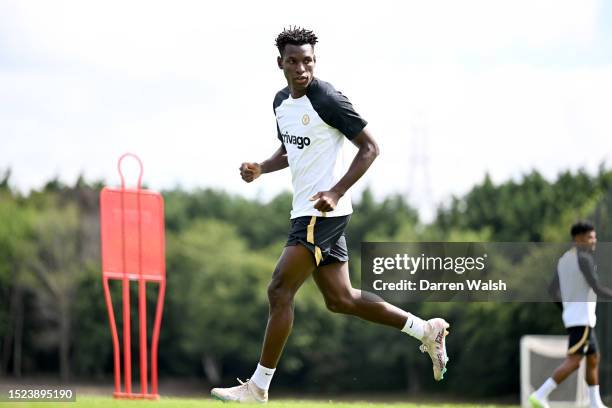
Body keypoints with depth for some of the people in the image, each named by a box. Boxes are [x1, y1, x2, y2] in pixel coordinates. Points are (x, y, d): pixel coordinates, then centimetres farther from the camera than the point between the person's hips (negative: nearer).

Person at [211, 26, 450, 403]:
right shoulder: (282, 102, 12)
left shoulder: (327, 100, -14)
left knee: (280, 291, -10)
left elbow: (370, 148, -13)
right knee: (341, 300, 12)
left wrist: (336, 193, -22)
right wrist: (260, 169, 7)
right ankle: (426, 330, 24)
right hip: (307, 213, 9)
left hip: (324, 212, -9)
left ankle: (258, 387, -5)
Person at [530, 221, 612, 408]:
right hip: (582, 317, -10)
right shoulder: (584, 258, -13)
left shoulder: (563, 259, 15)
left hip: (571, 315, 10)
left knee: (593, 359, 16)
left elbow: (554, 290, 18)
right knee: (573, 361, -15)